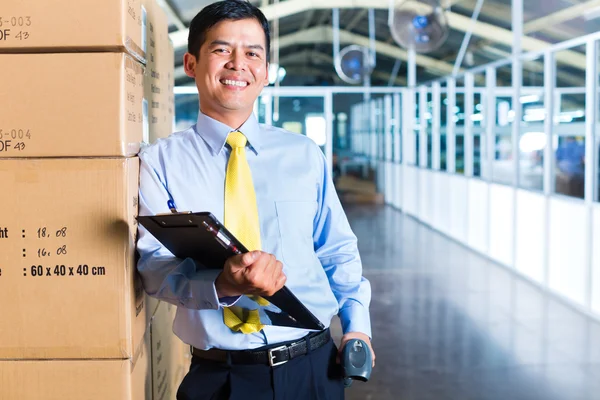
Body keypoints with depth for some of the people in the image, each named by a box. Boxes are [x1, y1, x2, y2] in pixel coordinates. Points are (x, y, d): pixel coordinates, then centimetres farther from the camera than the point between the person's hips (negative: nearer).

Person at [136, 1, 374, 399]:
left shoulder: (304, 154, 5)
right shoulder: (161, 161, -2)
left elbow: (338, 251, 11)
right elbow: (156, 265, -10)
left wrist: (357, 325, -1)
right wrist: (223, 284, -29)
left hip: (315, 366, 3)